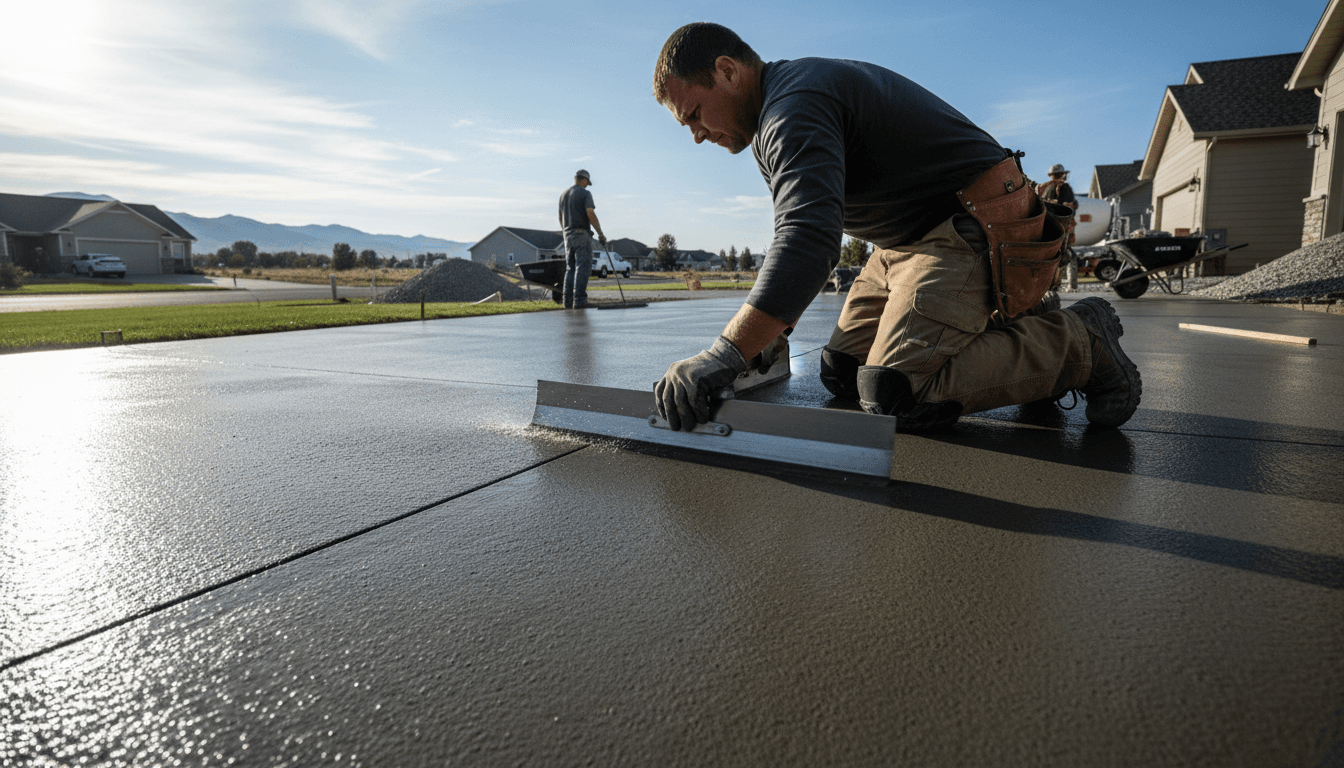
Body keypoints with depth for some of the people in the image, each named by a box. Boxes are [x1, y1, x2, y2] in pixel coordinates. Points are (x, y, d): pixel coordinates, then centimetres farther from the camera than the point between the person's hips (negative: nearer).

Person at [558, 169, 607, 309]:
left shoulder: (563, 195, 17)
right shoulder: (585, 193, -4)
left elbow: (560, 218, 19)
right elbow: (590, 214, -15)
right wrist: (601, 234, -12)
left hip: (568, 235, 7)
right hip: (582, 234, -7)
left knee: (570, 268, 9)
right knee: (583, 267, -8)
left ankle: (568, 300, 4)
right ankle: (579, 300, -15)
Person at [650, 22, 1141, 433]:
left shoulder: (795, 106, -20)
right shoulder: (774, 122, 15)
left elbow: (810, 235, -38)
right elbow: (799, 229, 21)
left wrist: (726, 354, -44)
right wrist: (766, 334, 11)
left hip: (973, 228, -10)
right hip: (907, 243, 11)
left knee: (893, 393, -24)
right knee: (841, 373, 6)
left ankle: (1079, 344, -7)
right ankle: (998, 344, 13)